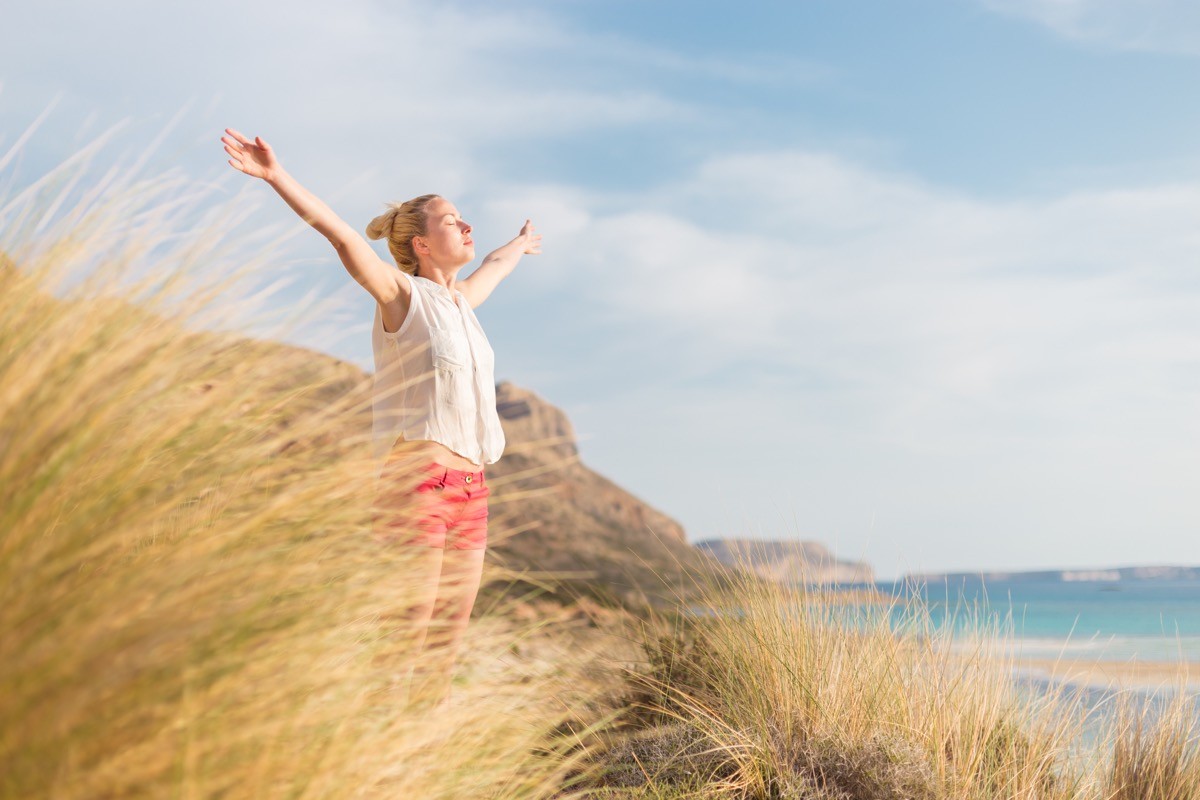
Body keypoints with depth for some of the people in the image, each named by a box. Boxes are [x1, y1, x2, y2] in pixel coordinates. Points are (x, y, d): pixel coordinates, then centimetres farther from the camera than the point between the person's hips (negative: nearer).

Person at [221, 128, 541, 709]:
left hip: (467, 491, 8)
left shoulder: (461, 302, 19)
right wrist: (276, 176, -25)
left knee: (448, 640, 8)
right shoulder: (402, 294, -1)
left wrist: (519, 246, 62)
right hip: (415, 484, -8)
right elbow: (339, 234, -15)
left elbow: (494, 266, 41)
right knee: (406, 640, -8)